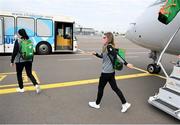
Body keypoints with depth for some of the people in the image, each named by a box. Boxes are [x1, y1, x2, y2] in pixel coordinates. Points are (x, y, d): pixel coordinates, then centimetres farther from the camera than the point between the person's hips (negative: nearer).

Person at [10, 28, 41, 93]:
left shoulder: (18, 41, -9)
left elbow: (15, 52, -11)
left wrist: (12, 61, -3)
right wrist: (31, 60, 17)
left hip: (20, 60, -5)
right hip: (29, 60, 5)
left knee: (19, 74, 13)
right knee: (29, 74, 11)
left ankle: (21, 88, 22)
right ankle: (36, 85, -8)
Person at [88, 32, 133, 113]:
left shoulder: (109, 47, -19)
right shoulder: (106, 47, 9)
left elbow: (117, 56, -26)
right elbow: (103, 56, 23)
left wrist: (126, 64, -30)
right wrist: (96, 54, 13)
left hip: (106, 72, -9)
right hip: (111, 72, 9)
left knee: (100, 88, 9)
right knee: (115, 88, 13)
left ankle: (97, 104, 29)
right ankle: (125, 104, 19)